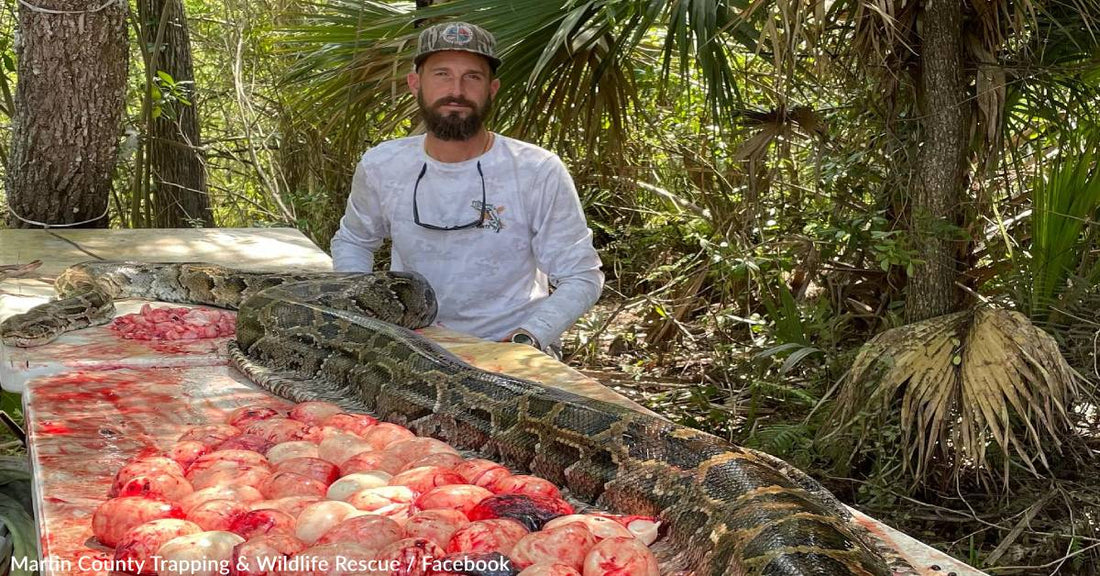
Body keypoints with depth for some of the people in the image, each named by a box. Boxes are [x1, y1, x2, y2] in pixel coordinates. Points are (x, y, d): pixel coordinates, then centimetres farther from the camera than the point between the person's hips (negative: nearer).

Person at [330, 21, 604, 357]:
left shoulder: (539, 172, -10)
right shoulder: (380, 167, 0)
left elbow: (581, 277, -5)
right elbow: (352, 241, 19)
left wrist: (524, 340, -19)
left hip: (513, 349, -2)